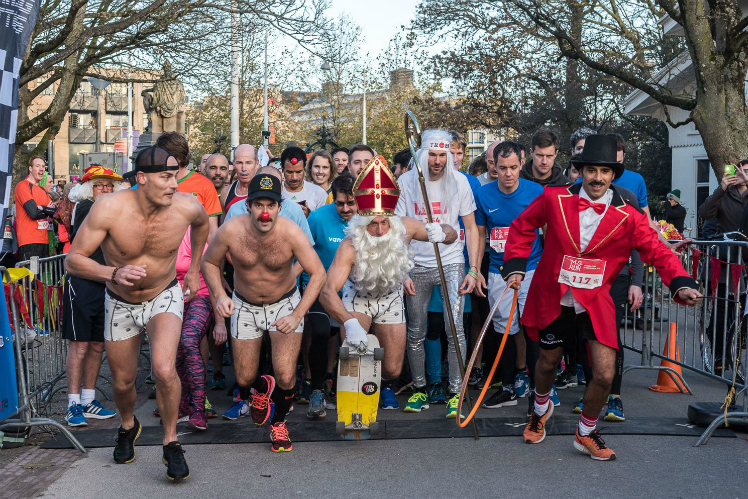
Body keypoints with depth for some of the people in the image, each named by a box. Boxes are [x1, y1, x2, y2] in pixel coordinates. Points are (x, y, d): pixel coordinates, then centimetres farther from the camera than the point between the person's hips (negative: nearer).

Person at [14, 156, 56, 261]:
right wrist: (48, 209, 2)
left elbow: (55, 211, 8)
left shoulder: (42, 190, 21)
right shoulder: (23, 186, -4)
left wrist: (41, 208, -8)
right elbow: (33, 212, -15)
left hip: (44, 240, 8)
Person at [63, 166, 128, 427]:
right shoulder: (84, 207, -2)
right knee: (79, 346, -5)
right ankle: (73, 404, 2)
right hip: (82, 284, -6)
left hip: (106, 285, 6)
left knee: (97, 346, 10)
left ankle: (88, 401, 20)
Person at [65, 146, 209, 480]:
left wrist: (194, 271, 11)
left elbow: (202, 223, 5)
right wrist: (114, 273, -41)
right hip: (120, 302, 1)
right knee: (123, 382, 15)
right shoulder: (109, 208, -28)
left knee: (164, 369, -25)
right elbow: (72, 261, -23)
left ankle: (171, 443, -1)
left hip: (165, 296, 0)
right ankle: (128, 426, 51)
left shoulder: (187, 207, -22)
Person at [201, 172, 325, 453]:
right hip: (245, 306, 2)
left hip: (285, 303, -1)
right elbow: (209, 262, -4)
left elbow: (318, 273, -20)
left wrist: (297, 315, -27)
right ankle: (261, 387, 46)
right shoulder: (231, 230, -23)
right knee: (244, 379, 7)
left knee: (285, 377, -13)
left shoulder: (290, 233, -26)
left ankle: (278, 422, 20)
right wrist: (219, 295, -21)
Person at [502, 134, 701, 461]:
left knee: (604, 374, -7)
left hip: (596, 301, 0)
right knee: (548, 362, 18)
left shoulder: (627, 217, -8)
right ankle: (541, 409, 53)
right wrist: (515, 265, -3)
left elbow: (658, 252, -10)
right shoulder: (553, 199, -8)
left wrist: (681, 284, -26)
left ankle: (586, 434, 21)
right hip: (553, 298, 0)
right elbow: (522, 227, 5)